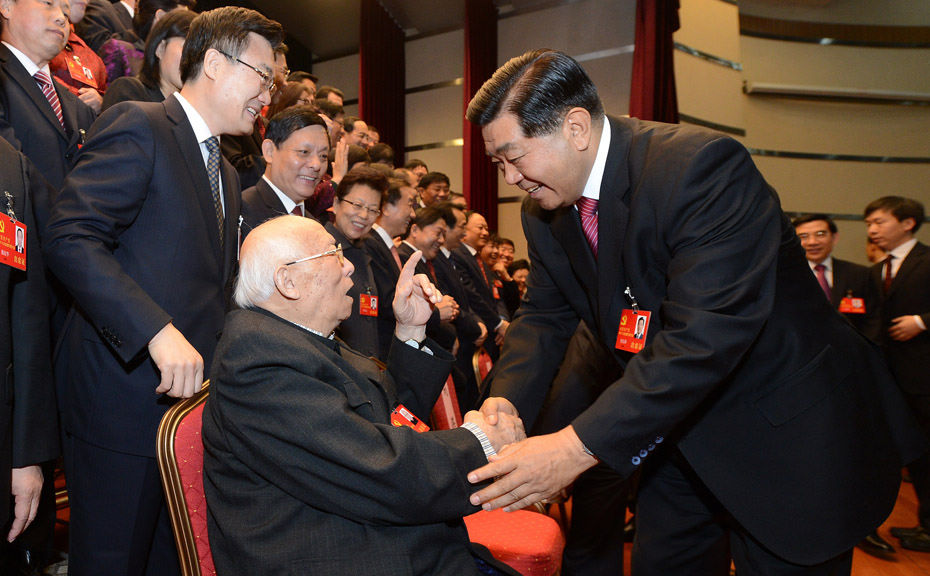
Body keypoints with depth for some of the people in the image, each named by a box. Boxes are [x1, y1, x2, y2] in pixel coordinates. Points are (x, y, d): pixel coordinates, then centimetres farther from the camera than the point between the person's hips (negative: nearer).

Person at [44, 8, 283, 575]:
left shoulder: (227, 173, 19)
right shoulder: (138, 126, -8)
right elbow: (71, 239, -20)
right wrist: (158, 331, -28)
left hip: (195, 400, 8)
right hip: (128, 398, -8)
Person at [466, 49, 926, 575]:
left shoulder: (702, 166, -29)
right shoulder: (545, 212, -4)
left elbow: (706, 334, -36)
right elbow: (545, 314, 2)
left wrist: (581, 446, -38)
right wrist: (507, 398, -18)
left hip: (789, 433, -6)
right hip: (680, 425, 7)